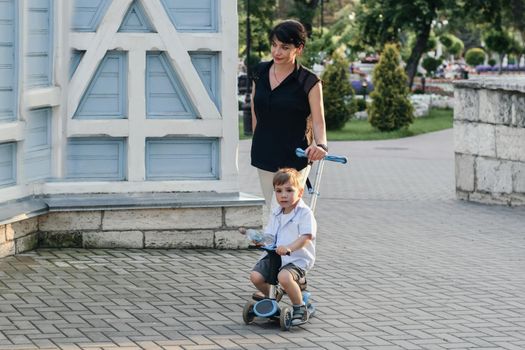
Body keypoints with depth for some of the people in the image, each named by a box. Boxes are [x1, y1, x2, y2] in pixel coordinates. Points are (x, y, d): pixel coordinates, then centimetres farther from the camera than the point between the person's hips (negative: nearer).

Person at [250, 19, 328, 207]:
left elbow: (318, 121, -15)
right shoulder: (260, 72, 4)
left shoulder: (309, 82, -11)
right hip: (263, 156, 6)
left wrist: (320, 144, -35)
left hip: (293, 158, -6)